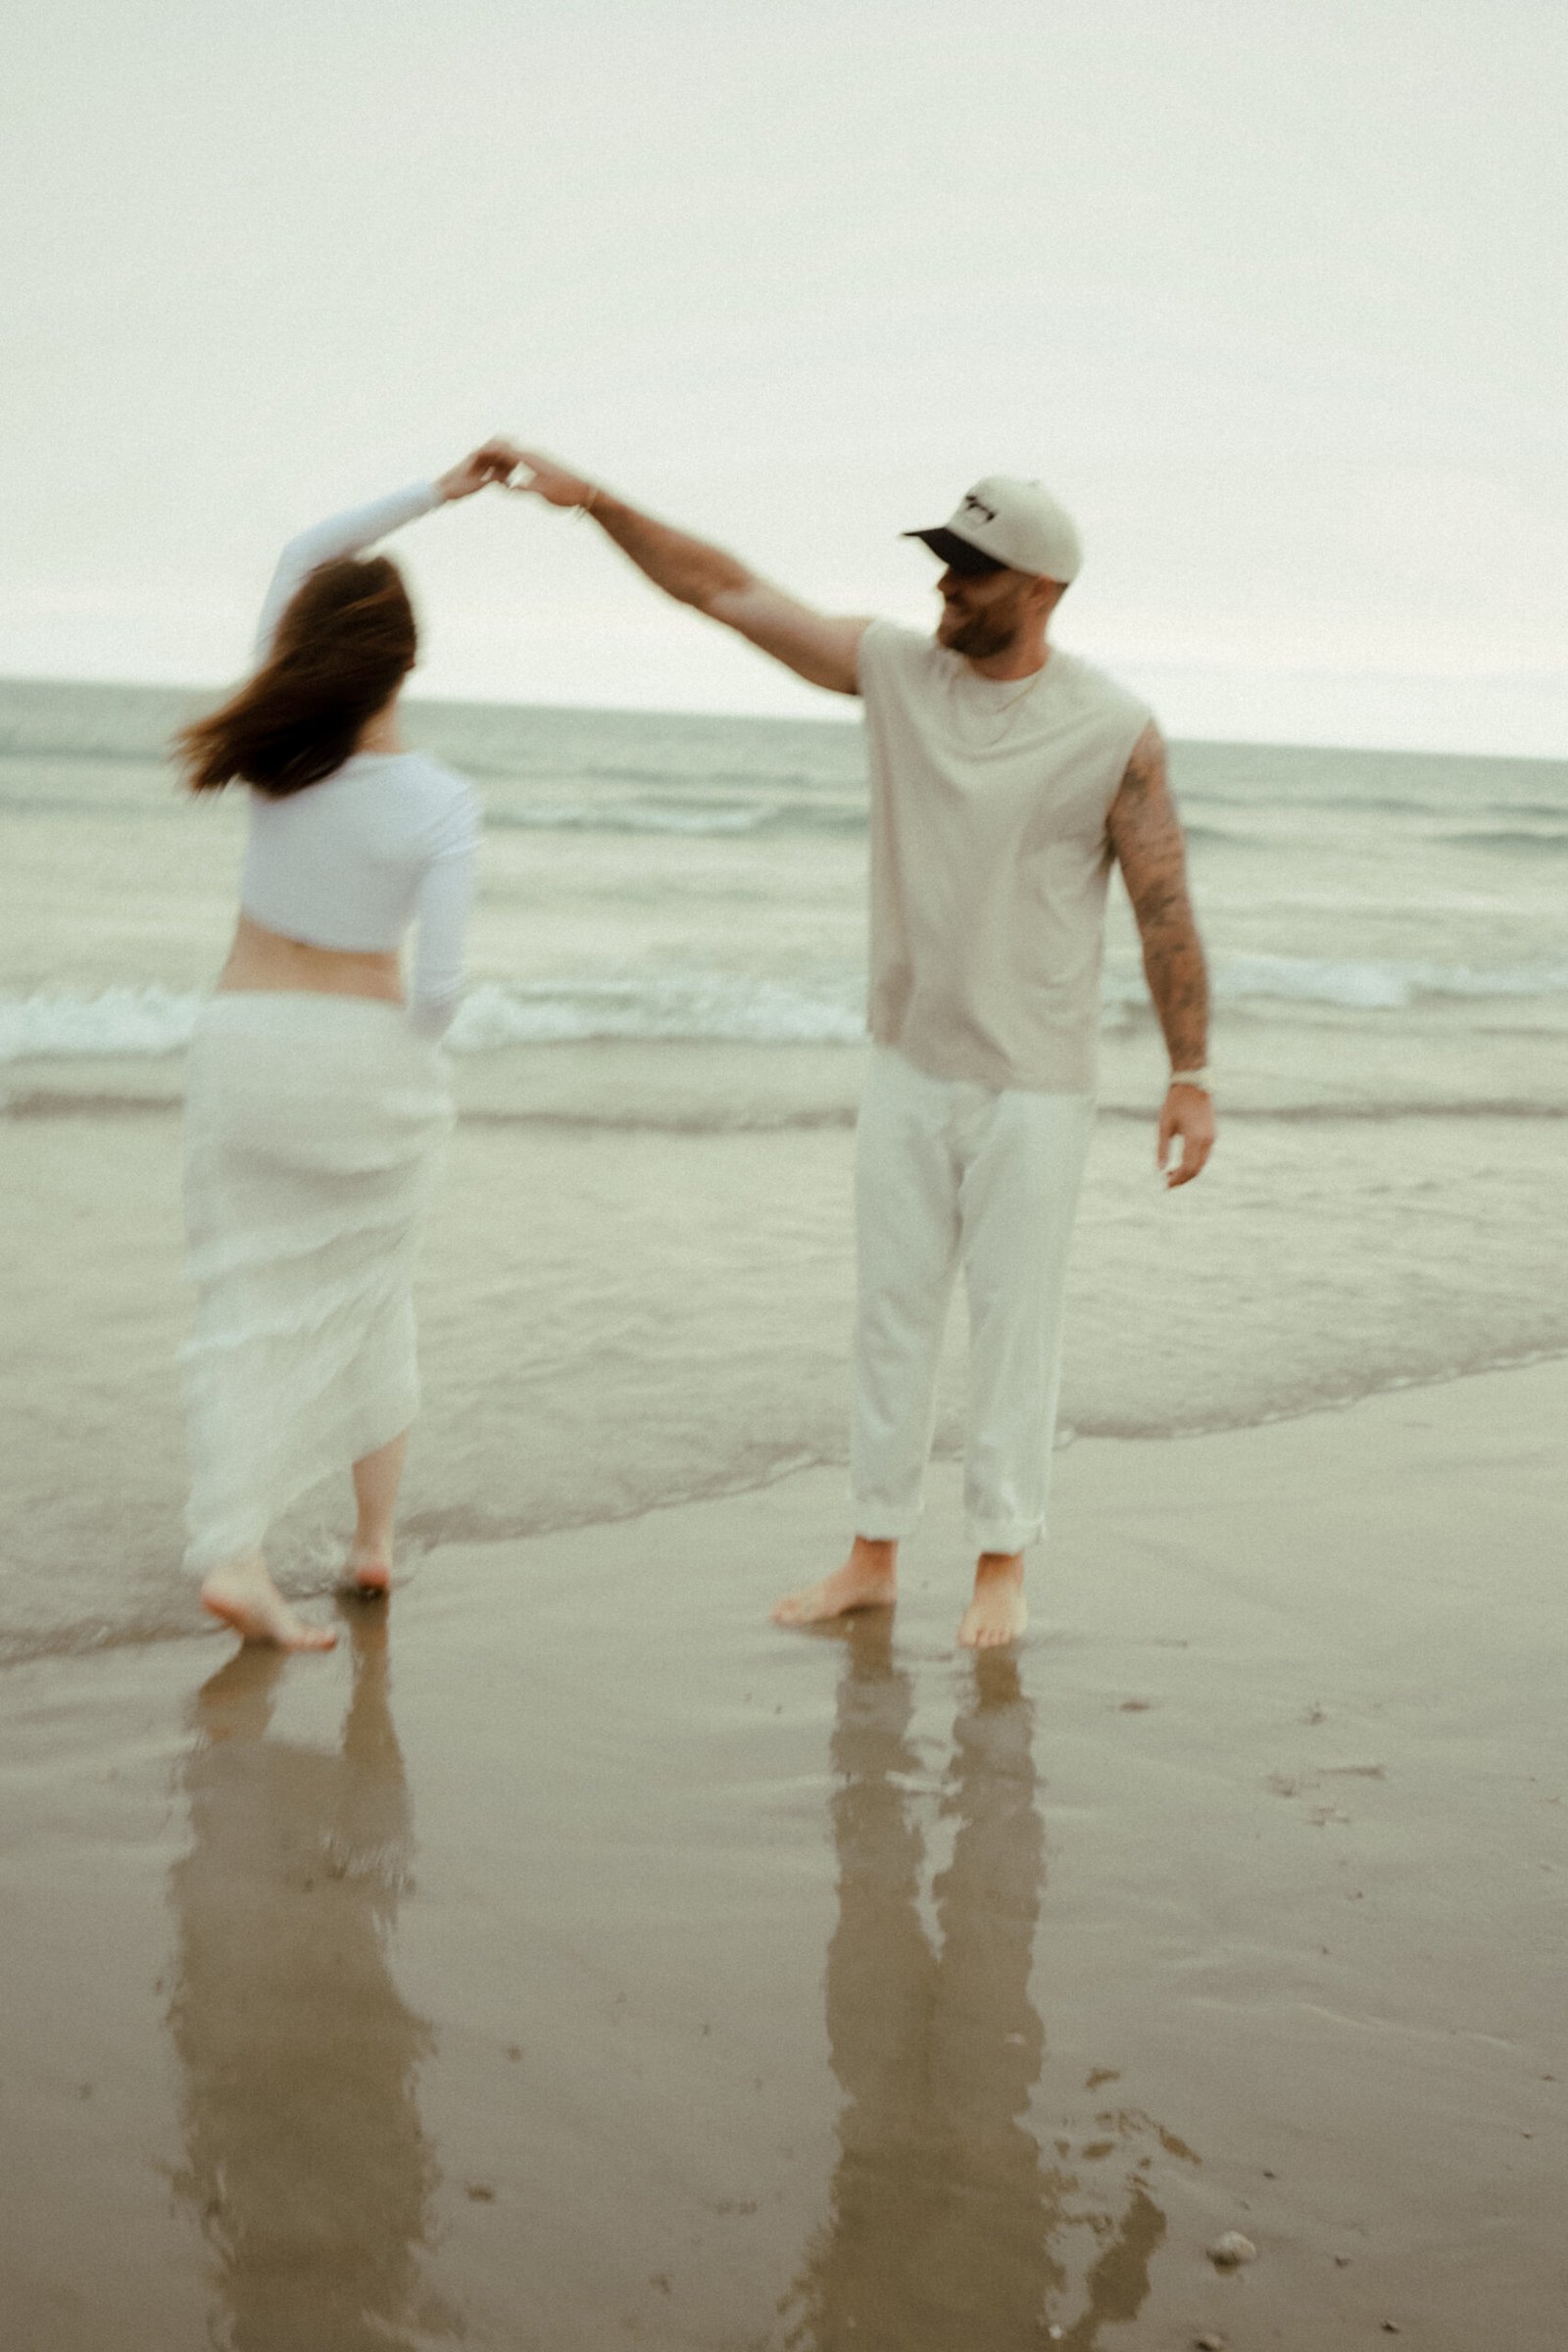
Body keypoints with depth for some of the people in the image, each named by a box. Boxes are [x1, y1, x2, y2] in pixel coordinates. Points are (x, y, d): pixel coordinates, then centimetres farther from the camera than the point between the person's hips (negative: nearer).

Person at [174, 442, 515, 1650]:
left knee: (249, 1303, 5)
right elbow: (441, 980, -18)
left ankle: (233, 1553, -9)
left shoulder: (281, 745, -5)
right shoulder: (441, 803, -15)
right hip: (368, 1054, -2)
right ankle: (377, 1537, 26)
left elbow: (301, 554, 11)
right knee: (369, 1290, 18)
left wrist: (435, 492, 12)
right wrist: (410, 1058, 3)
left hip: (242, 1042, 2)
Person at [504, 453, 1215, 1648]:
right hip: (910, 1065, 4)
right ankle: (875, 1555, 21)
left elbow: (1165, 905, -9)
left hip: (1035, 1083, -4)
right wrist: (599, 500, -6)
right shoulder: (895, 668, -1)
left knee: (1015, 1316, 3)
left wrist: (1190, 1075, -11)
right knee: (892, 1309, 10)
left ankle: (1002, 1566, 16)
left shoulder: (1114, 730, -11)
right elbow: (728, 590, 1)